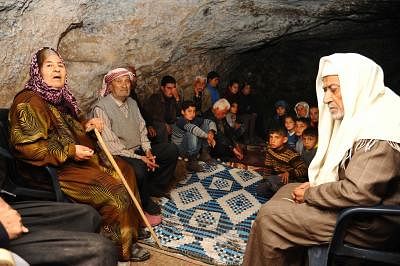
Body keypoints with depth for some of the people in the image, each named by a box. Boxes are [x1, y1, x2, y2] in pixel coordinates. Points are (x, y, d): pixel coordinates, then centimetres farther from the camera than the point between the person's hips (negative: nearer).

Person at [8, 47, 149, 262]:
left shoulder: (59, 96, 11)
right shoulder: (28, 102, -16)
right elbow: (26, 146, -24)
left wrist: (86, 126, 6)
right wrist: (70, 152, -24)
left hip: (77, 160, 10)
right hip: (55, 169, -10)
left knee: (125, 171, 11)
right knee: (114, 191, -20)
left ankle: (129, 232, 22)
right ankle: (119, 248, 3)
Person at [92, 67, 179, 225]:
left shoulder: (132, 103, 10)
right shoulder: (101, 108, -15)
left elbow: (142, 129, 12)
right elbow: (111, 145, -20)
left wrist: (147, 150, -7)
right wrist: (139, 158, -21)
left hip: (138, 151, 8)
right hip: (118, 156, -8)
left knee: (171, 150, -3)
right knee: (138, 169, -36)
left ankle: (153, 190, 6)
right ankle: (146, 206, -6)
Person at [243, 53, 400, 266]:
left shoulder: (378, 128, -23)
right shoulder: (361, 117, 9)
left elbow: (358, 192, -30)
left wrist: (310, 194, -16)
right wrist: (314, 186, 2)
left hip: (368, 224, -10)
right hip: (354, 204, 10)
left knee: (269, 216, -15)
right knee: (287, 190, 18)